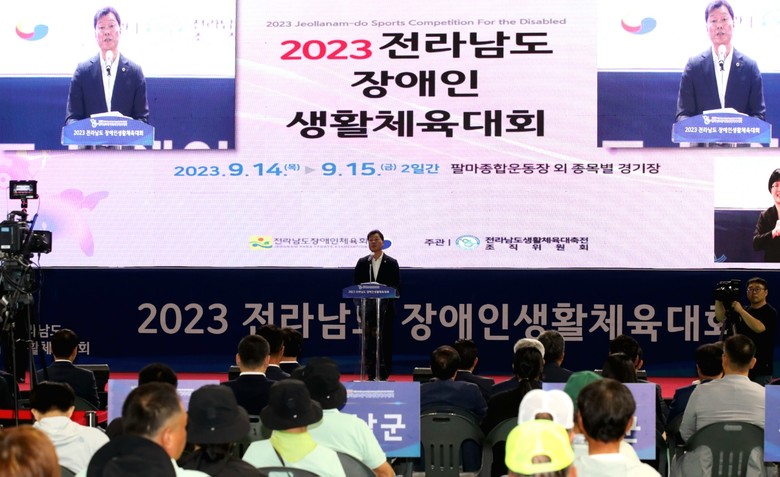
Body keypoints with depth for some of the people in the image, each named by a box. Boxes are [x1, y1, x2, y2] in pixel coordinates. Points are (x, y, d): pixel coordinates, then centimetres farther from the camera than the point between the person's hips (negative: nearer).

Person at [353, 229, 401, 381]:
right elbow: (356, 284, 10)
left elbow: (397, 287, 1)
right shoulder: (362, 263, 11)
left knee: (385, 342, -2)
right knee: (369, 342, 0)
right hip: (368, 309, 2)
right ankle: (371, 375, 5)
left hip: (385, 309, -2)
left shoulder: (391, 263, 5)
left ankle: (384, 375, 2)